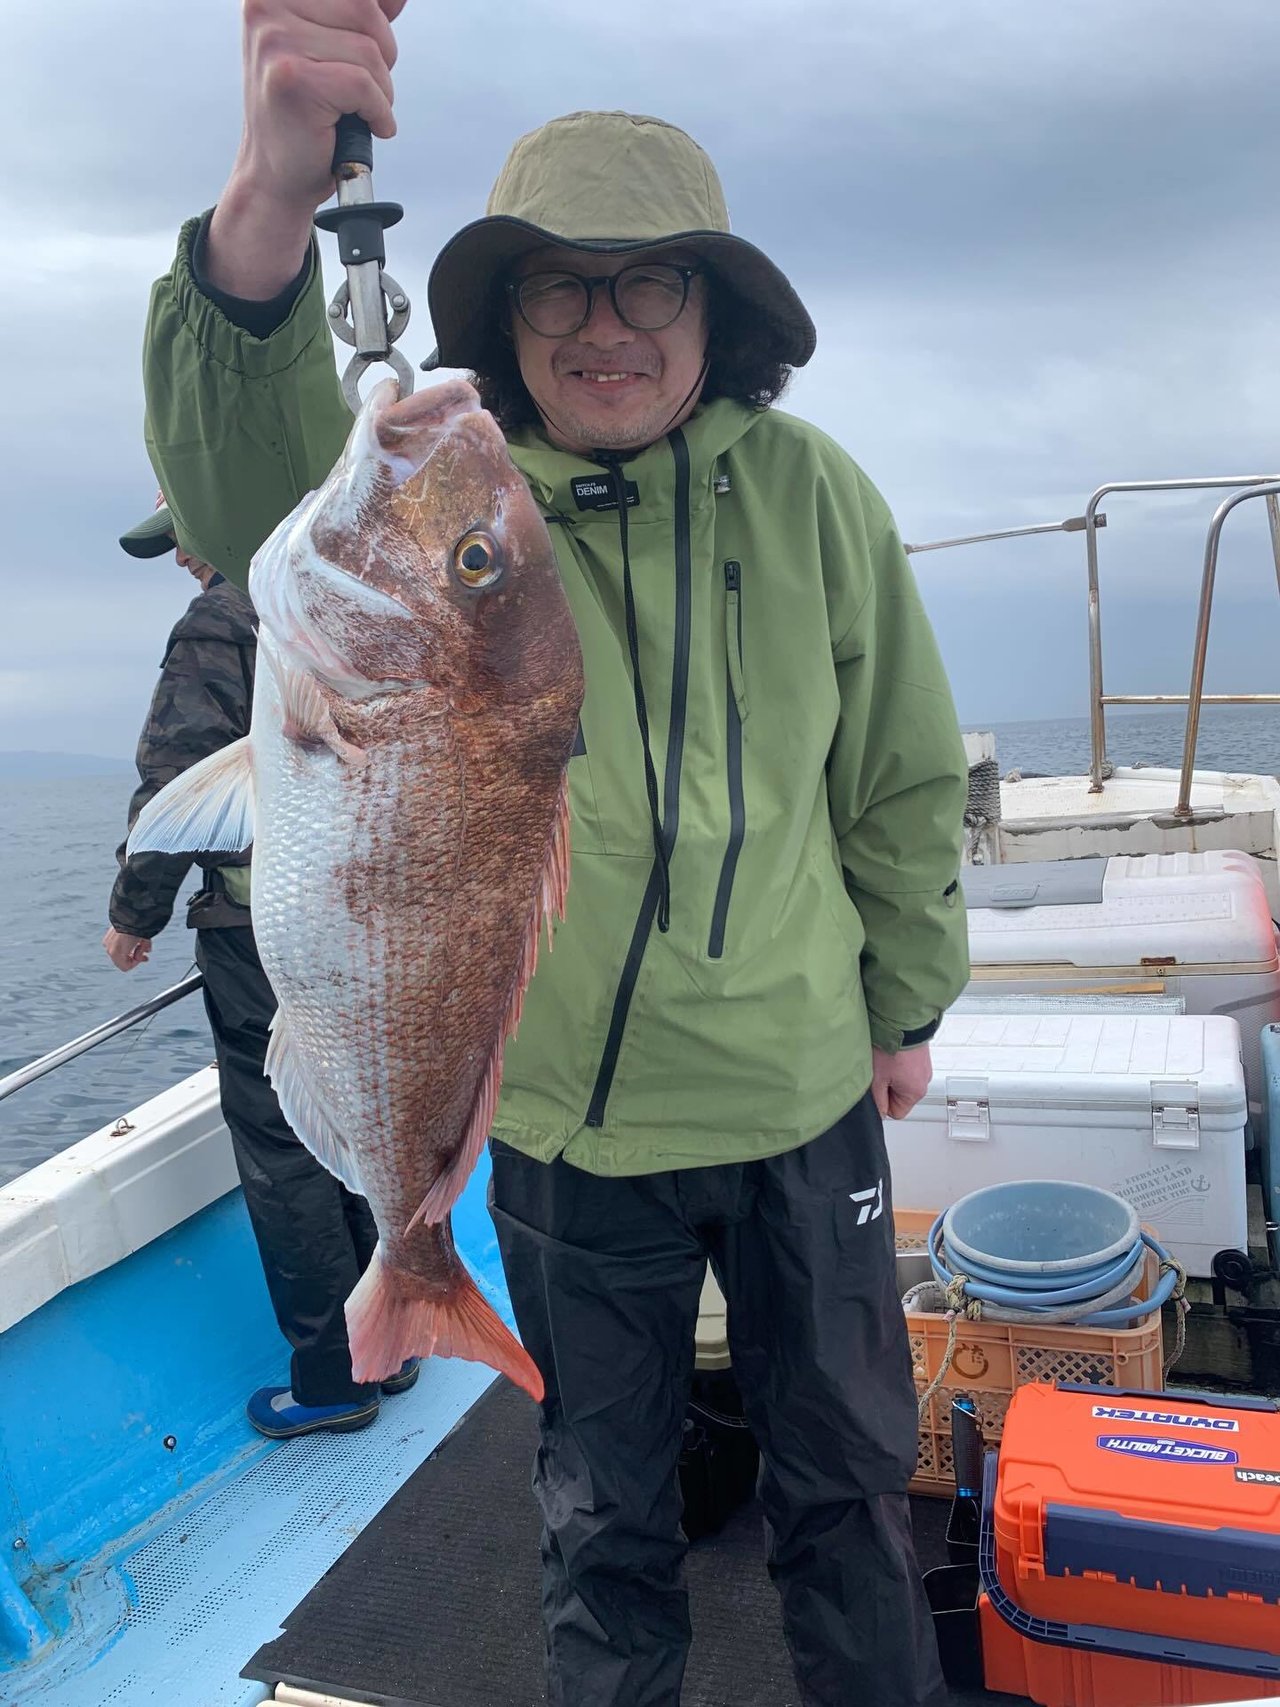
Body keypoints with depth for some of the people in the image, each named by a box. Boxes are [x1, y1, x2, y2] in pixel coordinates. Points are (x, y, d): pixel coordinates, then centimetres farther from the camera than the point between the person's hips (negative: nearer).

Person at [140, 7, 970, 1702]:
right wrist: (268, 211, -52)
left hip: (807, 1101, 2)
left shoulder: (811, 495, -9)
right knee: (605, 1513, 21)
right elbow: (255, 496, -35)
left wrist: (908, 1006, 9)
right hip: (568, 1126, -1)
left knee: (850, 1476, 23)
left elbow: (907, 781, 1)